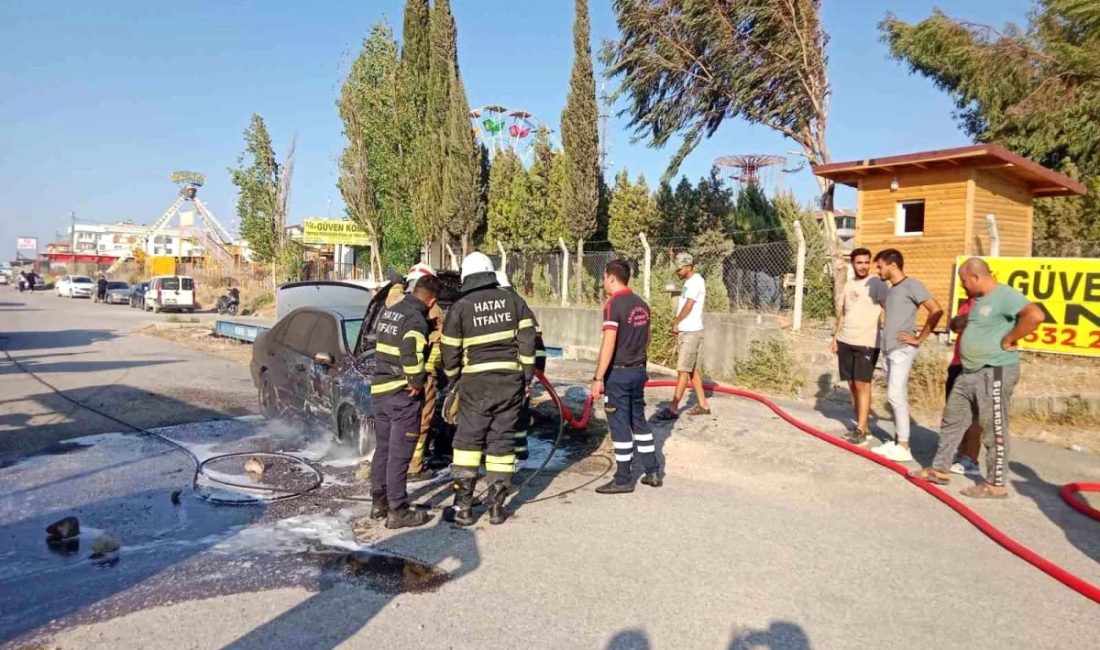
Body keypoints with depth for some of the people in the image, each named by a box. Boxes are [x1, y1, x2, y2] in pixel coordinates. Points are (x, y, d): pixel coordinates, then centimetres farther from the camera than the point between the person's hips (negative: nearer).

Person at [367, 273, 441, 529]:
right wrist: (418, 381, -17)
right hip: (402, 394, -8)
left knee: (383, 448, 17)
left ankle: (378, 502, 27)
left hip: (379, 389, 8)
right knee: (399, 454, -2)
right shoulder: (416, 319, -16)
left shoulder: (389, 311, 12)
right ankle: (398, 511, 5)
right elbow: (411, 353, -29)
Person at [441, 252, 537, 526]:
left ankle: (463, 506, 6)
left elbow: (450, 351, 2)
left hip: (476, 382, -2)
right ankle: (496, 506, 13)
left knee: (468, 440, 7)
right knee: (502, 440, 9)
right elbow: (527, 340, 2)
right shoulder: (512, 300, 5)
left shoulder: (460, 307, -2)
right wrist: (527, 377, 8)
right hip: (511, 379, 2)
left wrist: (454, 380, 17)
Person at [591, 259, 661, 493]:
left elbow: (609, 344, -20)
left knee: (620, 424, 1)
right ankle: (653, 472, 22)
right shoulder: (642, 304, 7)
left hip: (618, 372, -7)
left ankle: (623, 479, 9)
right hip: (638, 370, 7)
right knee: (639, 420, 17)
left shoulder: (613, 304, -16)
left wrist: (598, 378, -18)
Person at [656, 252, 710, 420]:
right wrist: (678, 327, 8)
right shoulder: (689, 282, 16)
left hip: (691, 332, -10)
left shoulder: (696, 281, -13)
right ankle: (703, 404, 18)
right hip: (686, 331, 10)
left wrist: (675, 324, -4)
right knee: (693, 369, 12)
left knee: (683, 370, -9)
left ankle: (673, 408, -9)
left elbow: (688, 306, -17)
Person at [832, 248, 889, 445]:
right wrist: (836, 337, 19)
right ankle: (862, 426, 18)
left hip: (866, 342, -7)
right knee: (852, 385, 9)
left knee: (862, 384, -7)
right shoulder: (849, 284, 14)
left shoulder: (876, 283, -7)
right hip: (845, 341, 7)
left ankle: (861, 430, -4)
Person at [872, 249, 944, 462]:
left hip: (902, 350, -9)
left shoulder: (911, 285, -9)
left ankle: (904, 447, -9)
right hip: (889, 350, 9)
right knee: (896, 396, 10)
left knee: (896, 395, -12)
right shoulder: (892, 289, 17)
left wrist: (919, 338, -13)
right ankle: (897, 441, 16)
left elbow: (936, 311, -16)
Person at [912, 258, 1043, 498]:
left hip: (995, 373, -10)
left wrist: (1008, 340, -23)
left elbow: (1035, 315, -31)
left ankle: (996, 484, 10)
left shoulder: (1005, 295, -16)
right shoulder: (979, 300, 14)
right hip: (969, 372, 10)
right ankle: (940, 469, 25)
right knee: (952, 421, 15)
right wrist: (960, 323, 12)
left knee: (994, 429, 0)